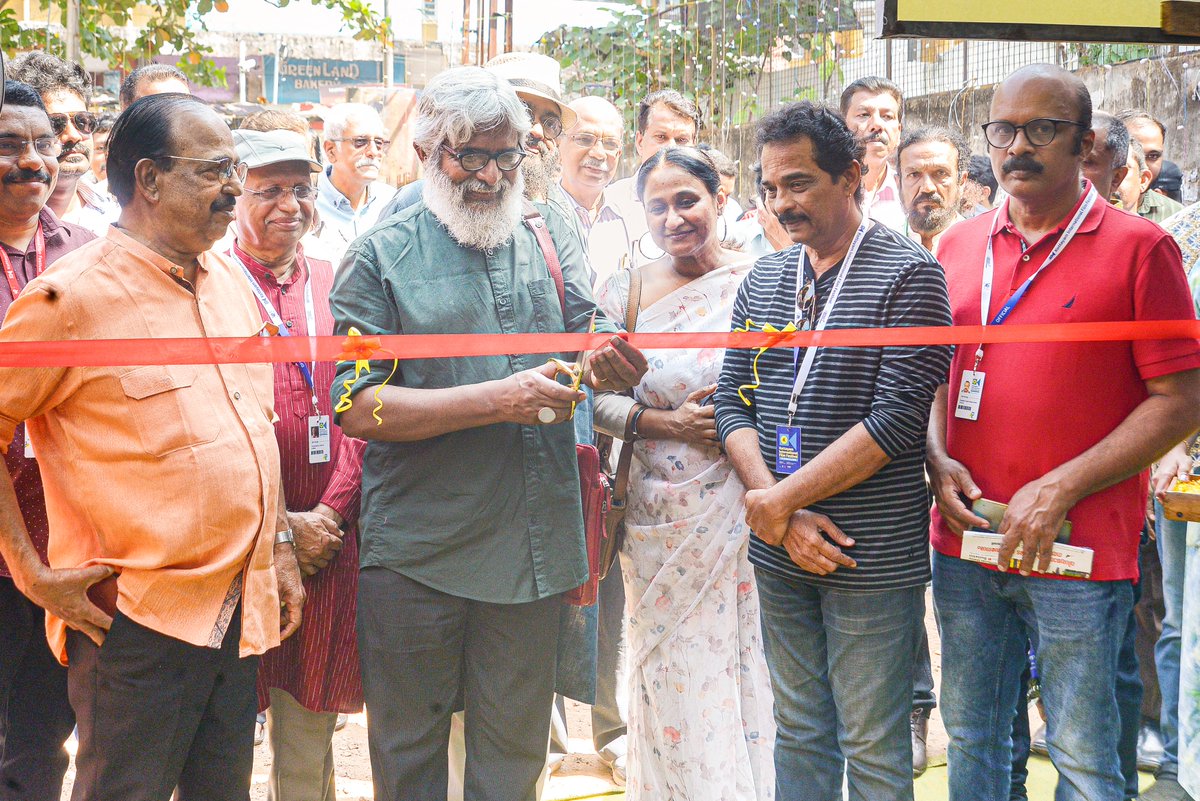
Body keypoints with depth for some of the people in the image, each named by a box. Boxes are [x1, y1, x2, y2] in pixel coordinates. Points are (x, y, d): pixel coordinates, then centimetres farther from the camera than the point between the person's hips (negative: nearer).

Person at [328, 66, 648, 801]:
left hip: (532, 541, 3)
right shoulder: (381, 258, -4)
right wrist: (501, 399, -19)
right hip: (417, 548, -3)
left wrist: (611, 363, -27)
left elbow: (588, 335, -2)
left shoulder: (551, 239, 8)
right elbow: (360, 406, -12)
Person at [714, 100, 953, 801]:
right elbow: (733, 402, 6)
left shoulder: (908, 274, -7)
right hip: (780, 557, 5)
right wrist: (783, 516, -10)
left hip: (874, 559, -5)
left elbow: (898, 418, -16)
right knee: (798, 735, 15)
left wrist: (779, 498, -14)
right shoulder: (764, 279, 11)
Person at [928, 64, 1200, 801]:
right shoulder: (959, 247, 10)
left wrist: (1060, 490, -15)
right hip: (965, 543, 5)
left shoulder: (1138, 248, -6)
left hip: (1078, 550, -5)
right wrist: (938, 461, -1)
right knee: (971, 737, 15)